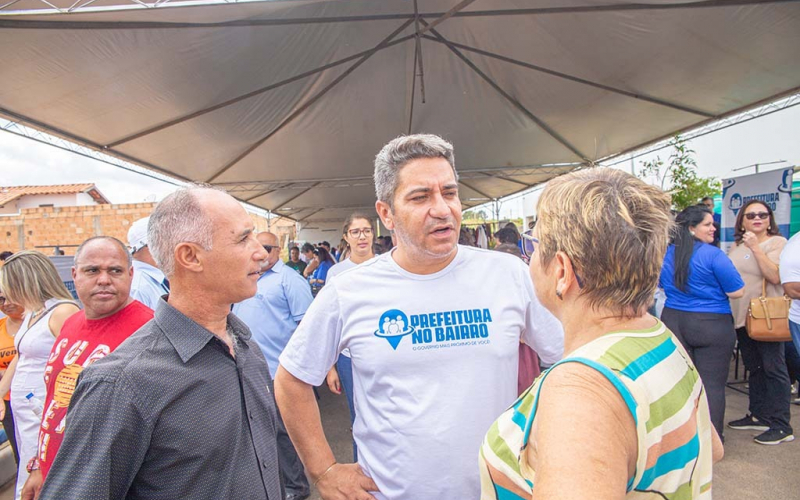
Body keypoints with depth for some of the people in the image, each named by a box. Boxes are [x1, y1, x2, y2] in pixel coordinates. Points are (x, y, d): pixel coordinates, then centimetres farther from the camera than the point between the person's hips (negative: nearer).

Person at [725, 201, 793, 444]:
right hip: (742, 315, 7)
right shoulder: (736, 246, 12)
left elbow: (775, 276, -21)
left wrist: (755, 247, -21)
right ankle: (758, 416, 27)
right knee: (753, 367, 15)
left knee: (773, 368, -3)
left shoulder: (777, 242, -6)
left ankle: (781, 426, 5)